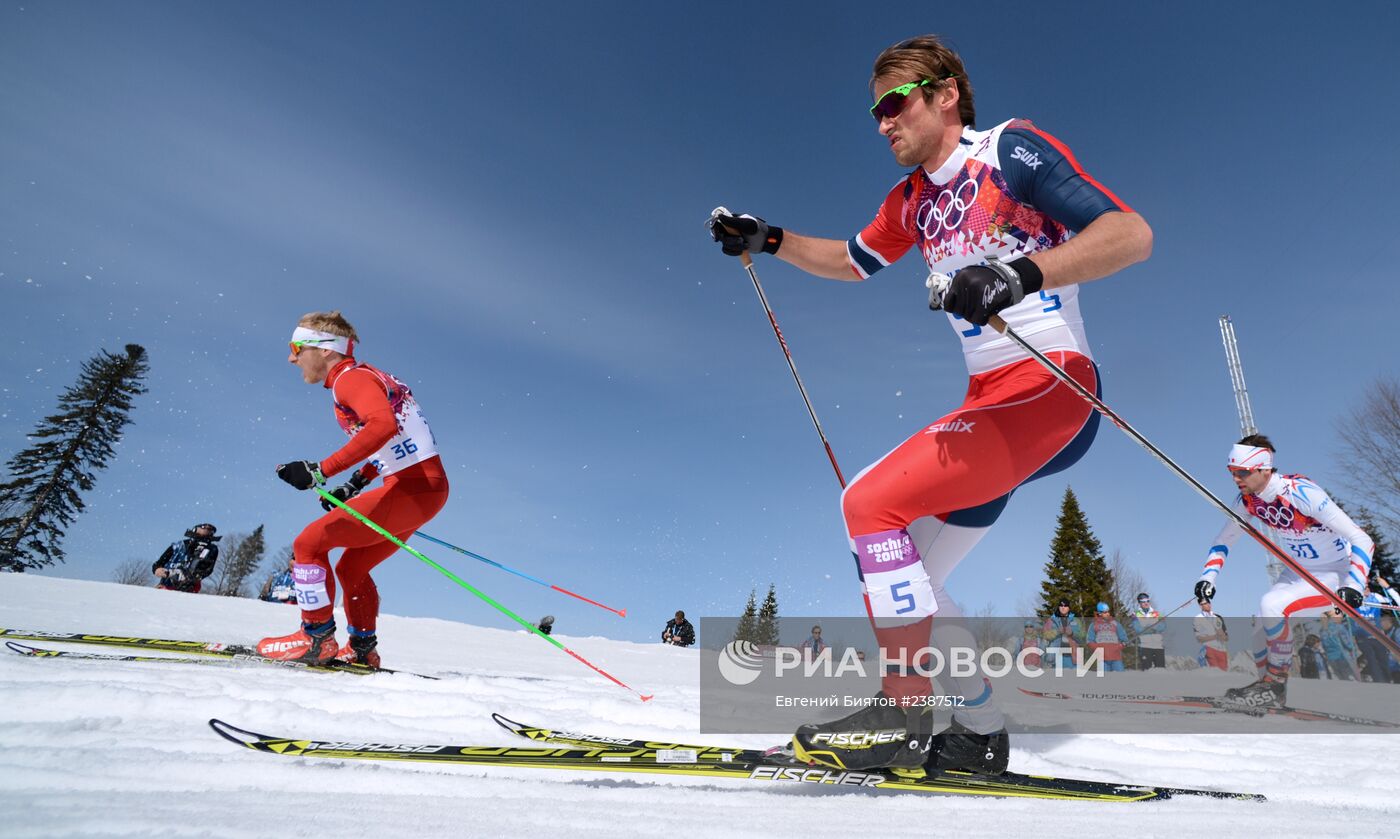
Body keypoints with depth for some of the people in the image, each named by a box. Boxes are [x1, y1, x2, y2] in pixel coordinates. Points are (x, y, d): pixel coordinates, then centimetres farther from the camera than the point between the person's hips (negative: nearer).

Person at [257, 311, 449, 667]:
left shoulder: (351, 377, -10)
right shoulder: (362, 377, 19)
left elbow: (383, 426, -30)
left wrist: (321, 470, -29)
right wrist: (354, 485, 20)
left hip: (414, 487, -10)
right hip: (419, 488, 10)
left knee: (309, 543, -7)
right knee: (351, 568, 20)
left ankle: (316, 638, 1)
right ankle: (362, 649, 26)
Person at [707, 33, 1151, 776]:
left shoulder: (1010, 149, -5)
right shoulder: (913, 199, 16)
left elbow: (1132, 234, -15)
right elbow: (850, 261, 31)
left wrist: (1022, 273, -31)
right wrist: (768, 240, 19)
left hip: (1052, 388, -8)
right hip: (991, 403, 8)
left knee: (869, 500, -21)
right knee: (904, 578, 6)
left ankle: (905, 711, -11)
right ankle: (979, 735, 18)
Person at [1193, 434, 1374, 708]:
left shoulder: (1301, 493, -30)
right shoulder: (1247, 500, -10)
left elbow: (1362, 541, -29)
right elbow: (1223, 542, 3)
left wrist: (1352, 586, -41)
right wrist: (1208, 576, -11)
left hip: (1336, 574, -7)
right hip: (1297, 572, 7)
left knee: (1271, 605, -29)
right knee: (1259, 640, -2)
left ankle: (1274, 687, -11)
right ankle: (1269, 685, 24)